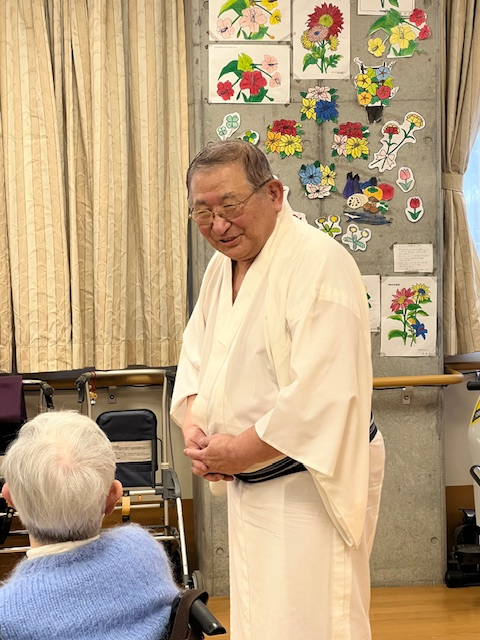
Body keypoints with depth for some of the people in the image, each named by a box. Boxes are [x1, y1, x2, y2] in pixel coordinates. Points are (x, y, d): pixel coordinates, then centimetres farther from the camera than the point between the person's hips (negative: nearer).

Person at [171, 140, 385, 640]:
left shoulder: (319, 263, -21)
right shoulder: (223, 264, 7)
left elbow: (323, 395, -28)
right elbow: (197, 352, 17)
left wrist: (240, 450, -18)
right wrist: (193, 424, -2)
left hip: (311, 482, -8)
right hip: (247, 483, 9)